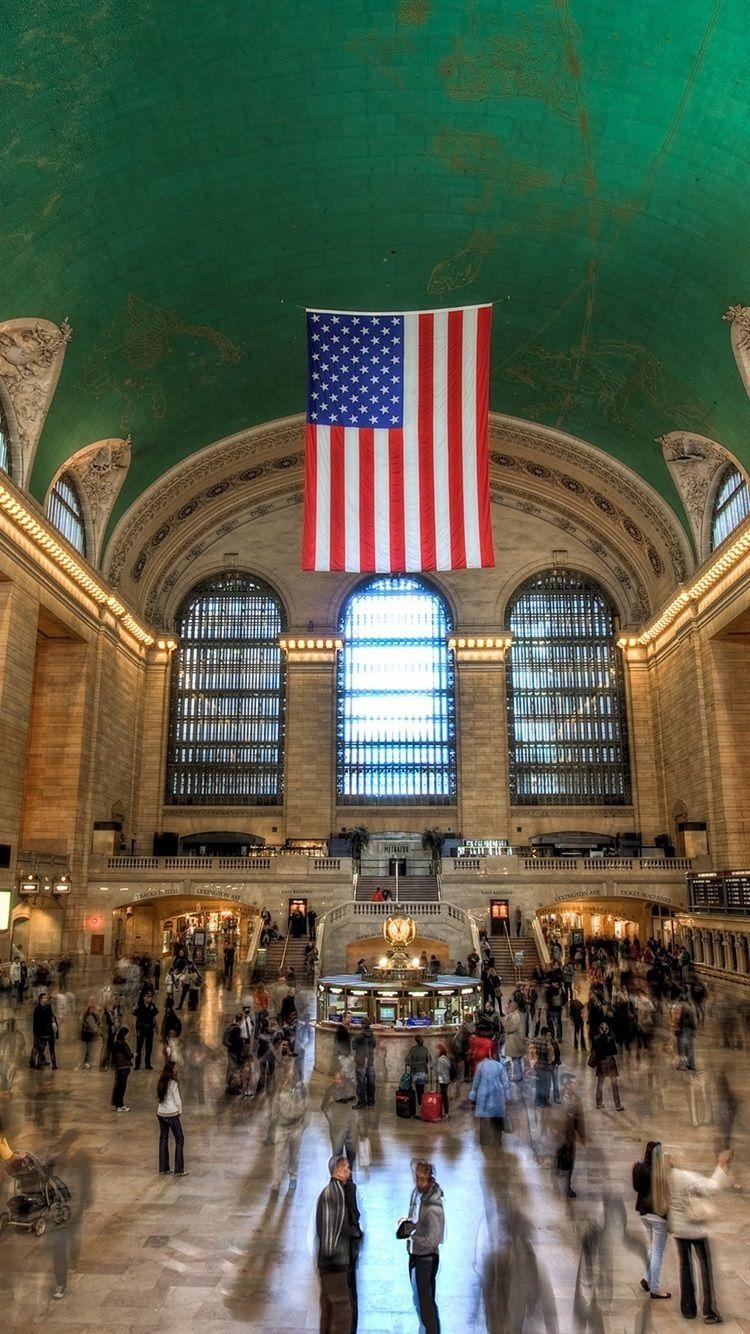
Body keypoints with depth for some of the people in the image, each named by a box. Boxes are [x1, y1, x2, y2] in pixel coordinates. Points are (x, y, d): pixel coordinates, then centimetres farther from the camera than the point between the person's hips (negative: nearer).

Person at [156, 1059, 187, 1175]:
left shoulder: (160, 1082, 4)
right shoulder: (173, 1083, -16)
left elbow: (160, 1097, 9)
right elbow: (177, 1100, -12)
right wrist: (180, 1111, 2)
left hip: (161, 1113, 7)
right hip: (172, 1113, -7)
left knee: (163, 1139, 14)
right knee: (179, 1139, 4)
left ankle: (163, 1169, 19)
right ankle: (179, 1170, 4)